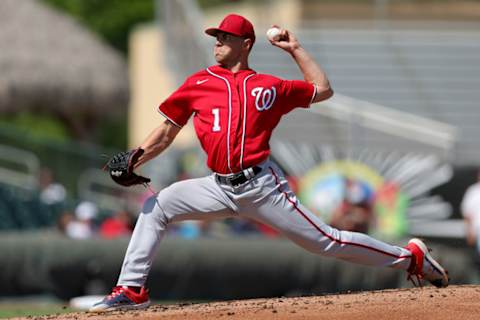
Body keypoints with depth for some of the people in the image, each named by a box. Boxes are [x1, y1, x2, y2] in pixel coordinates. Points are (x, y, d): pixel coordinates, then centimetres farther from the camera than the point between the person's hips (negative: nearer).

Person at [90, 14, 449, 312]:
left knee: (326, 240, -5)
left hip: (262, 187, -3)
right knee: (157, 206, -7)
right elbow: (166, 133, 12)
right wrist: (132, 162, -2)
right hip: (220, 188, 3)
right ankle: (132, 290, -3)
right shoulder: (199, 83, 11)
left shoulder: (269, 87, 7)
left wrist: (295, 49, 13)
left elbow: (323, 90, 16)